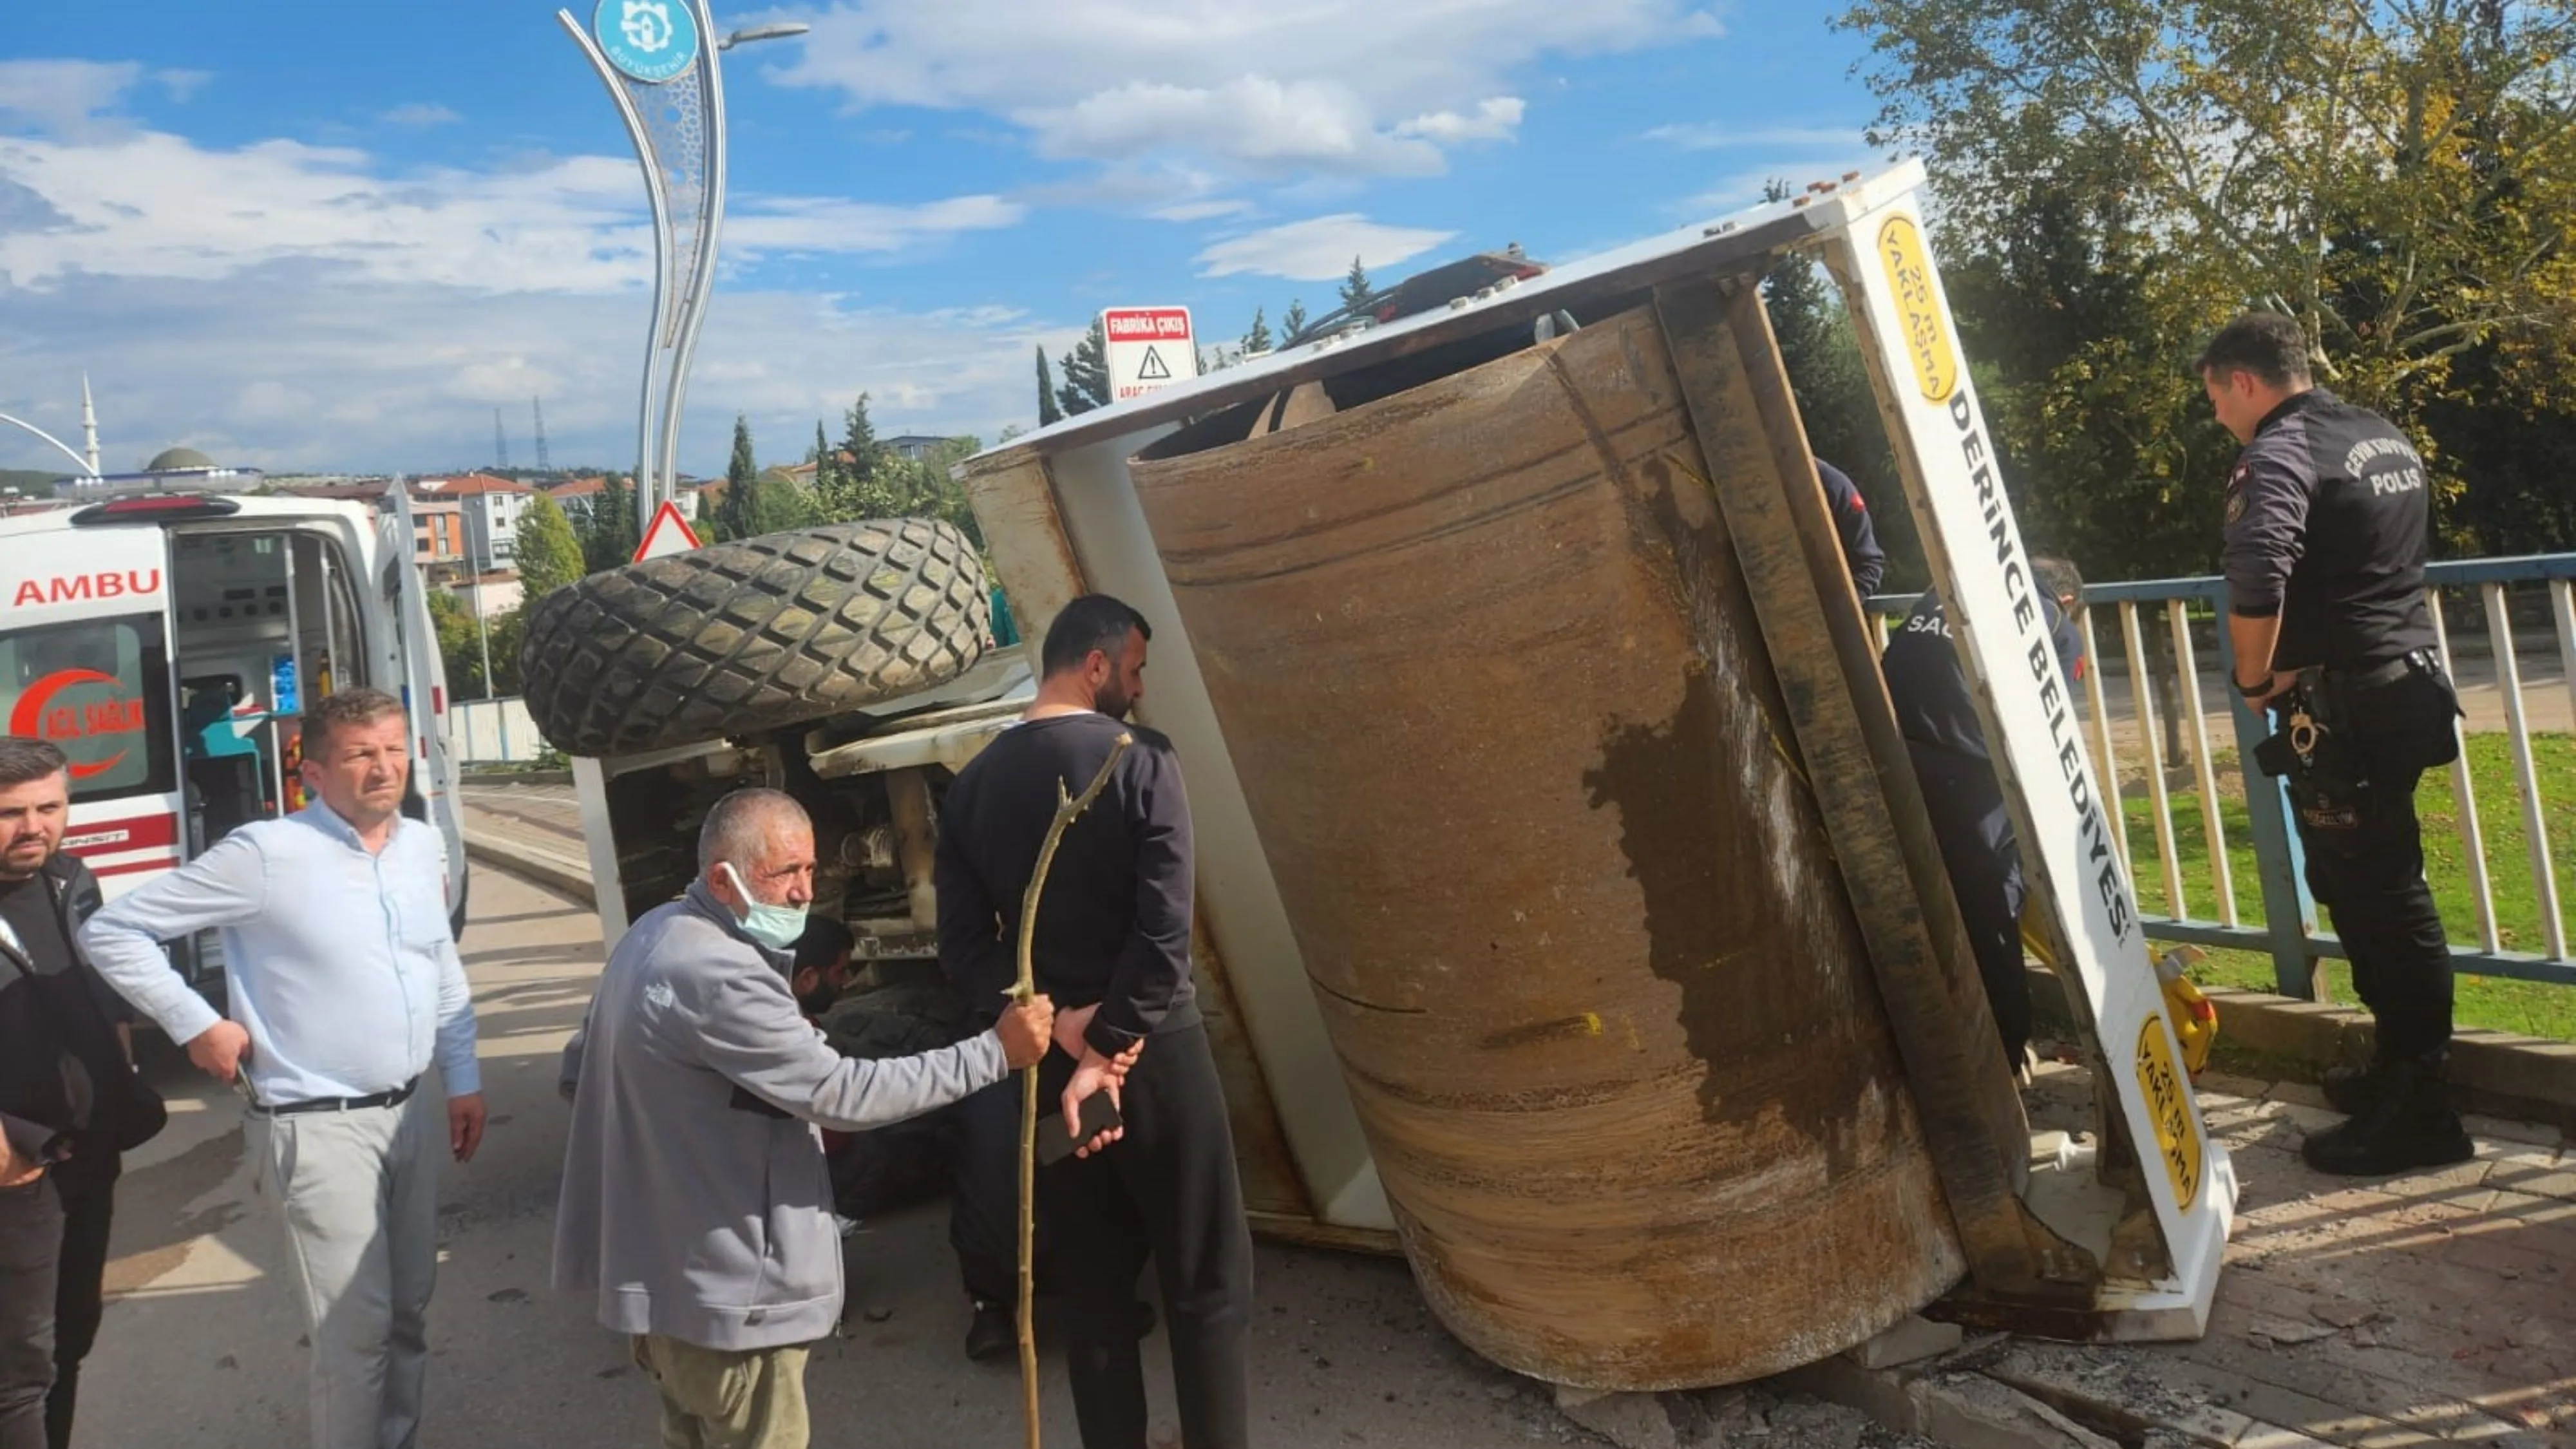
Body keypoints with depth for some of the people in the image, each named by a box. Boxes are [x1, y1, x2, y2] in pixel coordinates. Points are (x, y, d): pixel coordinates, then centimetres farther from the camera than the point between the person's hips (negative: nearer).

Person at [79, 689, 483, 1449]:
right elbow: (113, 931, -8)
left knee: (408, 1309, 17)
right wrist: (197, 1025, -9)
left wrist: (464, 1080, 13)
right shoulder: (267, 855, -15)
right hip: (320, 1129, -6)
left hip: (414, 1112, 6)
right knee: (355, 1329, -1)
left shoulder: (425, 845, 4)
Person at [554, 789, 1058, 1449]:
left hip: (654, 1268, 10)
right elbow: (841, 1094, -27)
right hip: (722, 1287, -10)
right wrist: (994, 1052, -24)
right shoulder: (719, 976, -27)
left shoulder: (653, 935, 6)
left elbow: (579, 1066, 18)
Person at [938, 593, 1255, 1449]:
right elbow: (1165, 931, -21)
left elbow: (963, 947, -2)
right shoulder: (1140, 760, -11)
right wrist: (1108, 1051, -16)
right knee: (1207, 1280, 7)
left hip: (1044, 1059, 5)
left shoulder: (972, 786, 4)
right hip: (1153, 1049, -5)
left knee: (1090, 1283, 15)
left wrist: (1062, 1027, -9)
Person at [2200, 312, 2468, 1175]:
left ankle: (2418, 1114, 4)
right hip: (2407, 681, 9)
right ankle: (2404, 1068, 29)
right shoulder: (2384, 437, 15)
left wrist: (2254, 680, -14)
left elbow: (2257, 577, -30)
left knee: (2377, 901, -3)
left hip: (2340, 706, -9)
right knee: (2384, 890, 18)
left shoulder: (2280, 451, -13)